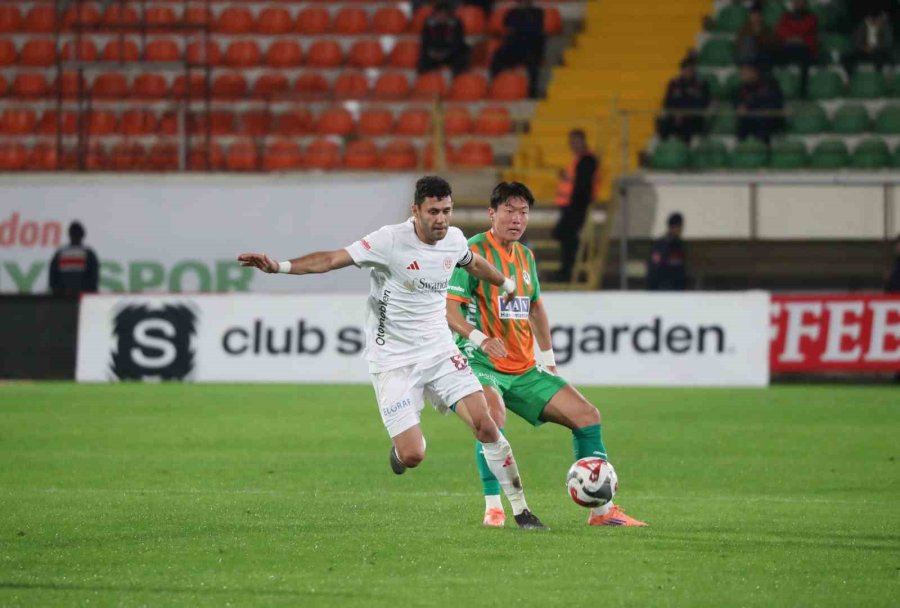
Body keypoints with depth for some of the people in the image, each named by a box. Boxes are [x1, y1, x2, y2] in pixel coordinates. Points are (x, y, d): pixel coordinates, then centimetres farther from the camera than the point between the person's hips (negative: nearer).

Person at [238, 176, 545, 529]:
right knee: (413, 457, -12)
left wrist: (506, 284, 45)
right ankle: (402, 446, 28)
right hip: (393, 363, -5)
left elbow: (473, 263, 26)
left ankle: (520, 510, 4)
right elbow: (333, 259, -22)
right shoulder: (391, 241, -17)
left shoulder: (453, 239, 1)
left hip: (440, 351, 5)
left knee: (485, 426, -9)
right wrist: (279, 267, -35)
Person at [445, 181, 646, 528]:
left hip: (524, 369, 7)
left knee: (587, 414, 0)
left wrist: (548, 358, 23)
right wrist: (479, 337, -32)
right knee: (493, 413, -37)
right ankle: (493, 507, -29)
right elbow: (449, 309, -16)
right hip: (481, 364, -7)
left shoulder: (525, 256, 14)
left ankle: (601, 509, 7)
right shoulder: (473, 251, -9)